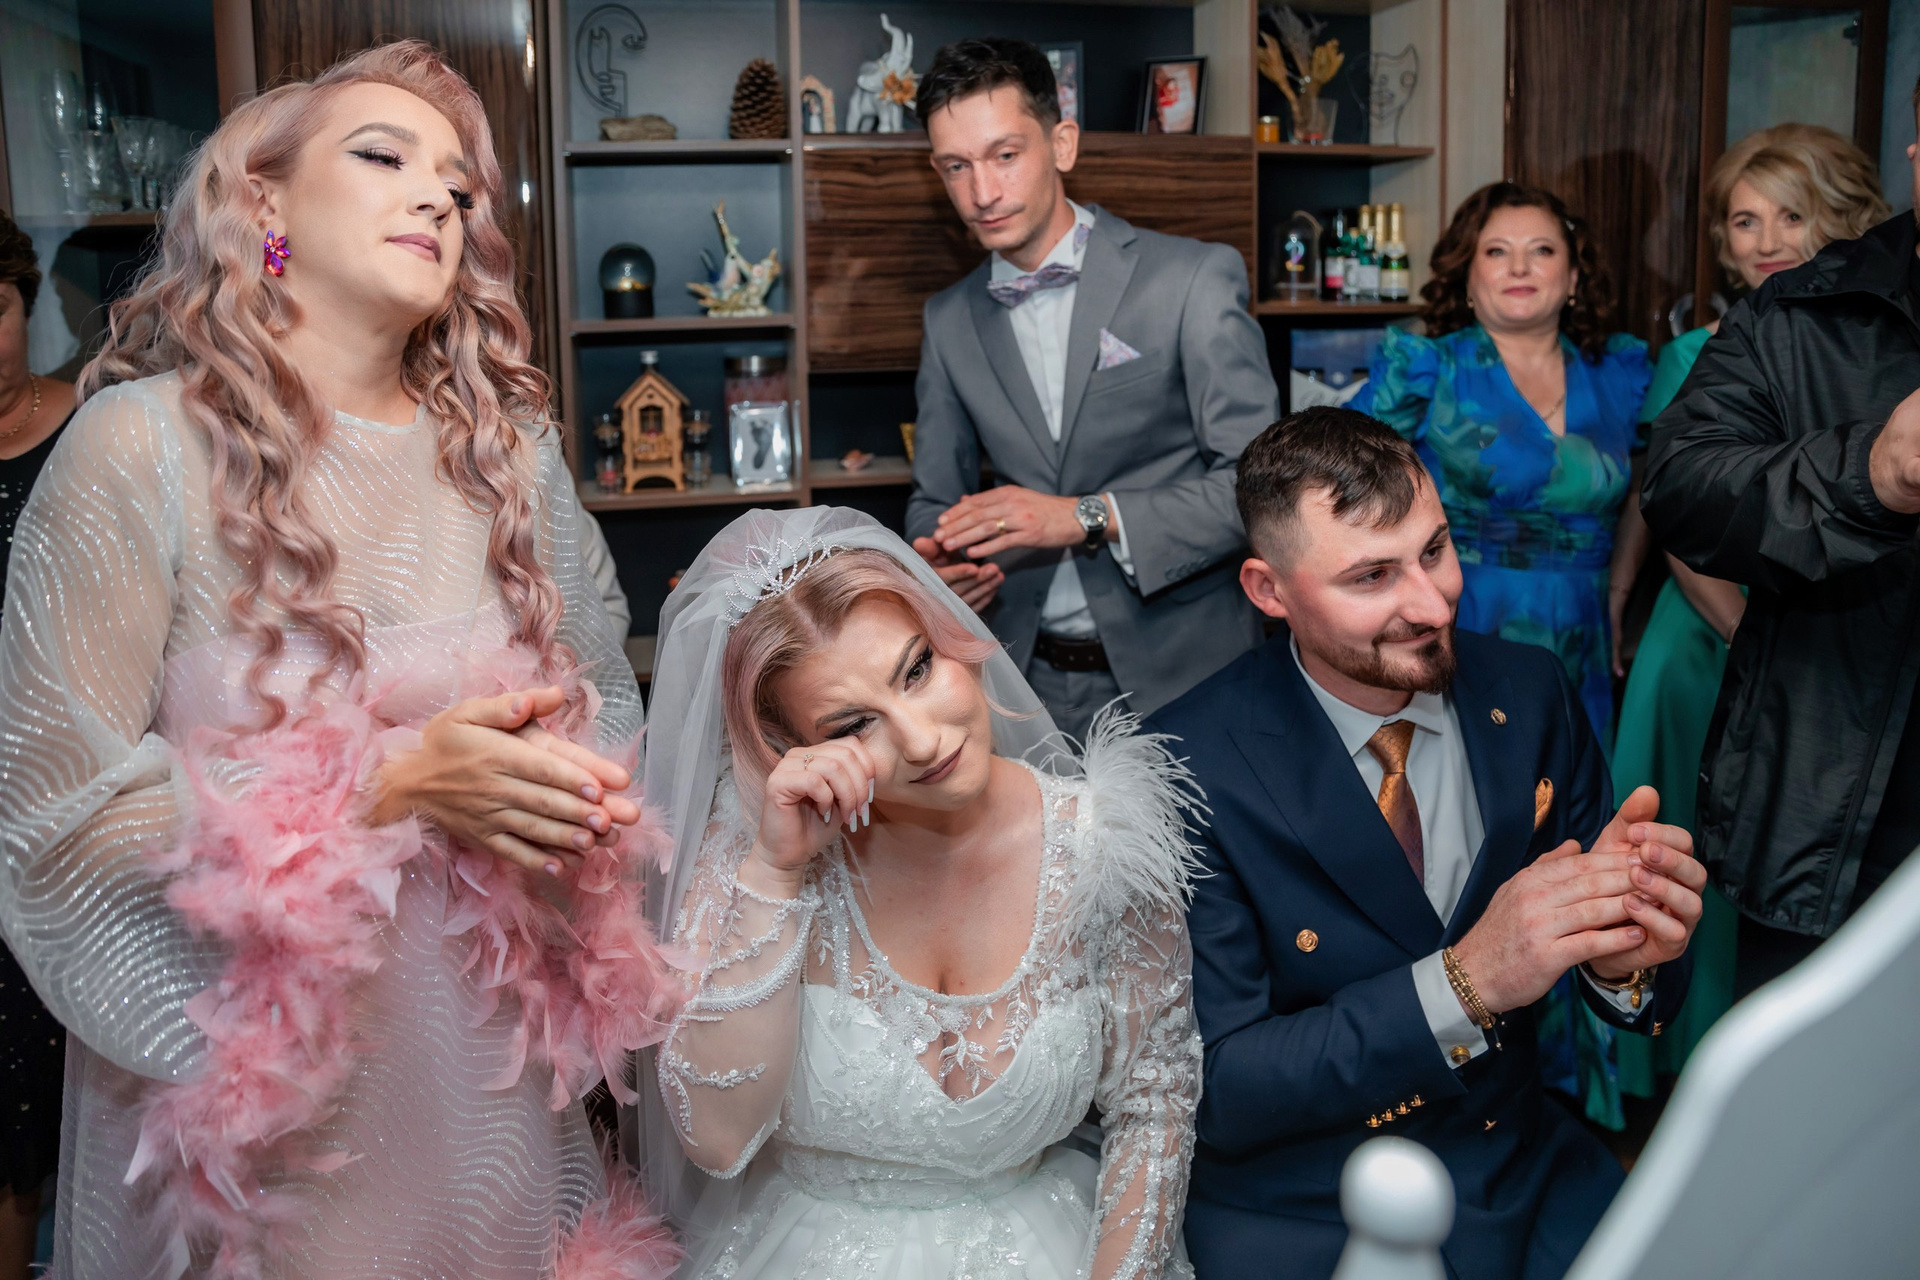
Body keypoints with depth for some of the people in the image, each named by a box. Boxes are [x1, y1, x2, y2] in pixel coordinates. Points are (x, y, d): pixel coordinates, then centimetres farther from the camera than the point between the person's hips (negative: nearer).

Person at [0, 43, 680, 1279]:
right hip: (245, 1074, -3)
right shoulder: (139, 448, -12)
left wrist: (579, 796, -15)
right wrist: (392, 787, -23)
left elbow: (604, 694, 8)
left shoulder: (511, 450, 2)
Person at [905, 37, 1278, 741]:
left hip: (1182, 672, -3)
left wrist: (1089, 518, -22)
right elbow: (936, 496, 13)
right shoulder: (949, 321, 7)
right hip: (1025, 677, 3)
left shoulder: (1194, 278, -8)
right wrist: (936, 560, -10)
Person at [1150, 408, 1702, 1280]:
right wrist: (1464, 983, -27)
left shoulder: (1530, 695, -2)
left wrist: (1624, 955, -20)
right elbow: (1213, 1093, -16)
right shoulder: (1189, 770, -16)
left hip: (1527, 1176, 3)